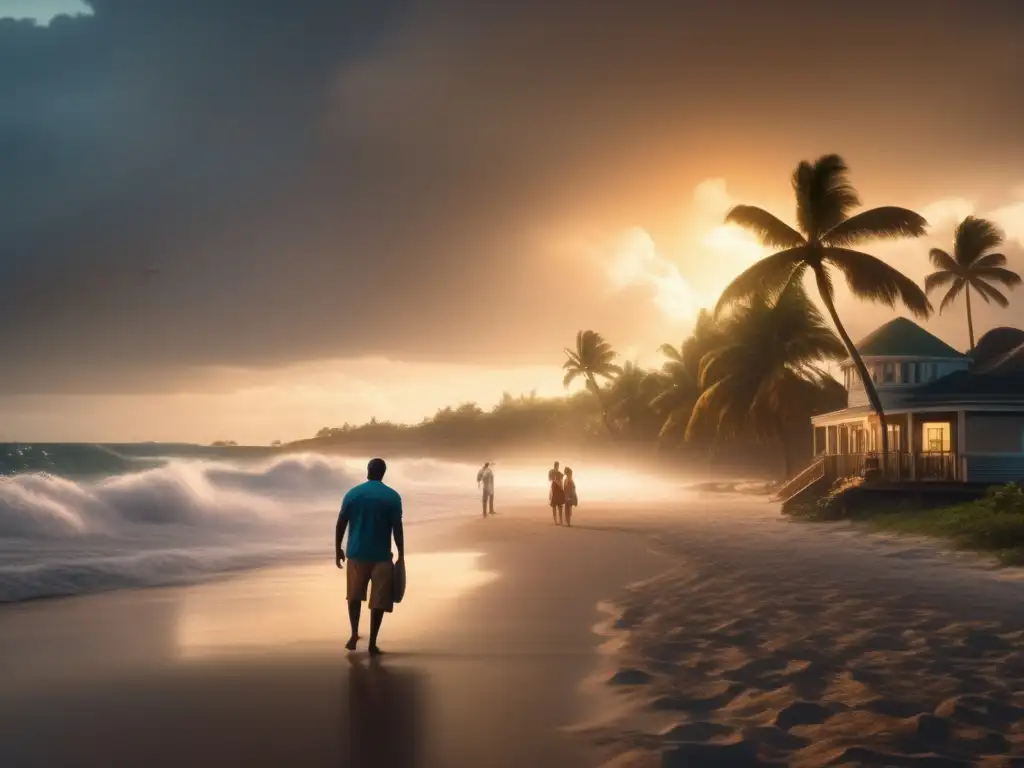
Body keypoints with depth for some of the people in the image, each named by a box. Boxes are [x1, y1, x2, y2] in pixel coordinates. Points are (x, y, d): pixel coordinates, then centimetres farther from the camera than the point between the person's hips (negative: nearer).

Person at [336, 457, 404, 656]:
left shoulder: (352, 494, 0)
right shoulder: (392, 496, -6)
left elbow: (341, 524, 1)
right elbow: (397, 528, -8)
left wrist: (338, 550, 11)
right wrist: (401, 555, -1)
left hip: (356, 553, 2)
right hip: (381, 555, -2)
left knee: (354, 595, 21)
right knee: (379, 600, 5)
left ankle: (354, 635, 15)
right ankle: (372, 644, 4)